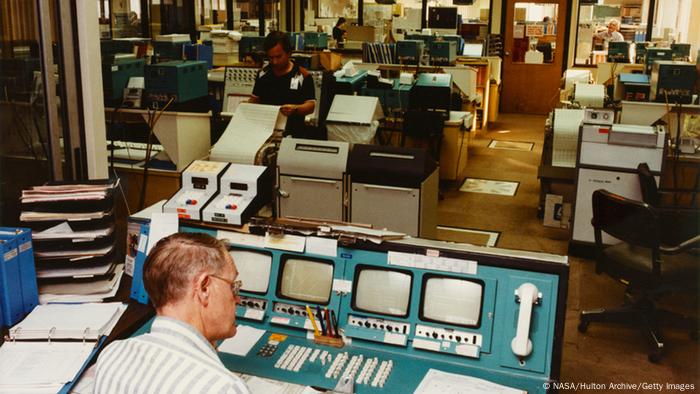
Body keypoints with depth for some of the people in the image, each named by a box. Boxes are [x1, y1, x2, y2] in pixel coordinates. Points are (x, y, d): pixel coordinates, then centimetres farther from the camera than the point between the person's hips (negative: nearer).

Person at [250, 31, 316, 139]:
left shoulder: (302, 75, 0)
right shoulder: (263, 73, 15)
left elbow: (311, 105, -4)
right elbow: (256, 98, 25)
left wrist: (295, 109, -24)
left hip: (292, 131, -4)